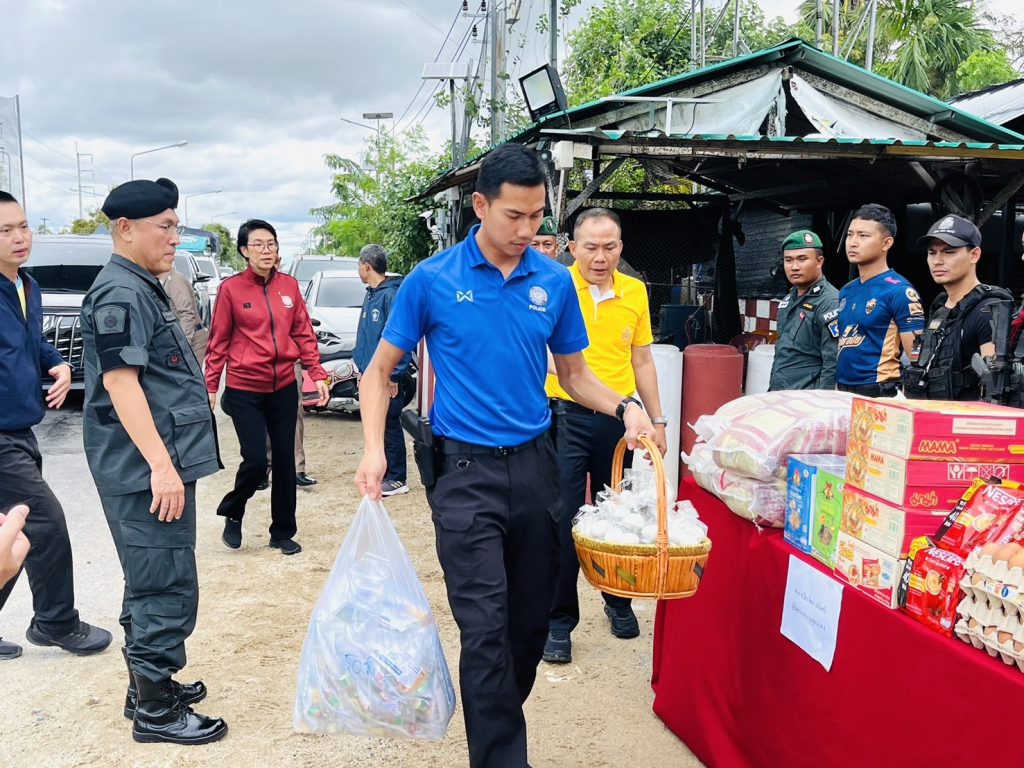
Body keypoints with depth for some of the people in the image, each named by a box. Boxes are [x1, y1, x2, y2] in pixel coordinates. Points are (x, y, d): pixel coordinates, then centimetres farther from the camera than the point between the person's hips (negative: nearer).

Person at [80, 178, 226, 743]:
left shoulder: (143, 289, 17)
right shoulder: (120, 293, -14)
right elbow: (119, 380, -22)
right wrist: (161, 465, -25)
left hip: (158, 464, 10)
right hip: (148, 470, -10)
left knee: (151, 585, 18)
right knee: (167, 589, -3)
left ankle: (148, 686, 32)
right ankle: (156, 711, 9)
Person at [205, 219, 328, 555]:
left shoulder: (290, 286, 4)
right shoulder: (231, 288, -6)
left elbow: (303, 333, 7)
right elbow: (218, 341, -3)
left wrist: (317, 373, -1)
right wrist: (210, 385, -5)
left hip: (284, 388, 4)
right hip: (244, 390, -4)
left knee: (284, 460, 8)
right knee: (256, 460, -8)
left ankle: (283, 532, 24)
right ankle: (232, 513, 23)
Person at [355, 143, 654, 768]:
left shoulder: (555, 282, 4)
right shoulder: (432, 280, -4)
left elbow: (573, 373, 13)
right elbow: (380, 371, 4)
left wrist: (625, 406, -6)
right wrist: (374, 450, -10)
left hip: (535, 464, 4)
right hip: (466, 470, -3)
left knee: (531, 621, 13)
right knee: (487, 628, -7)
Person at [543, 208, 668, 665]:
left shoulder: (635, 292, 6)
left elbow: (642, 360, 12)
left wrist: (657, 421, 12)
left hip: (617, 418, 4)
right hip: (565, 416, -4)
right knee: (563, 519, -1)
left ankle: (618, 600, 36)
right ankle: (559, 620, 13)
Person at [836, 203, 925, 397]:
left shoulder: (900, 291, -11)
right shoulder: (846, 291, 11)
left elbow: (917, 360, -13)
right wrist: (837, 389, 13)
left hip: (878, 395, -7)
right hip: (842, 393, 7)